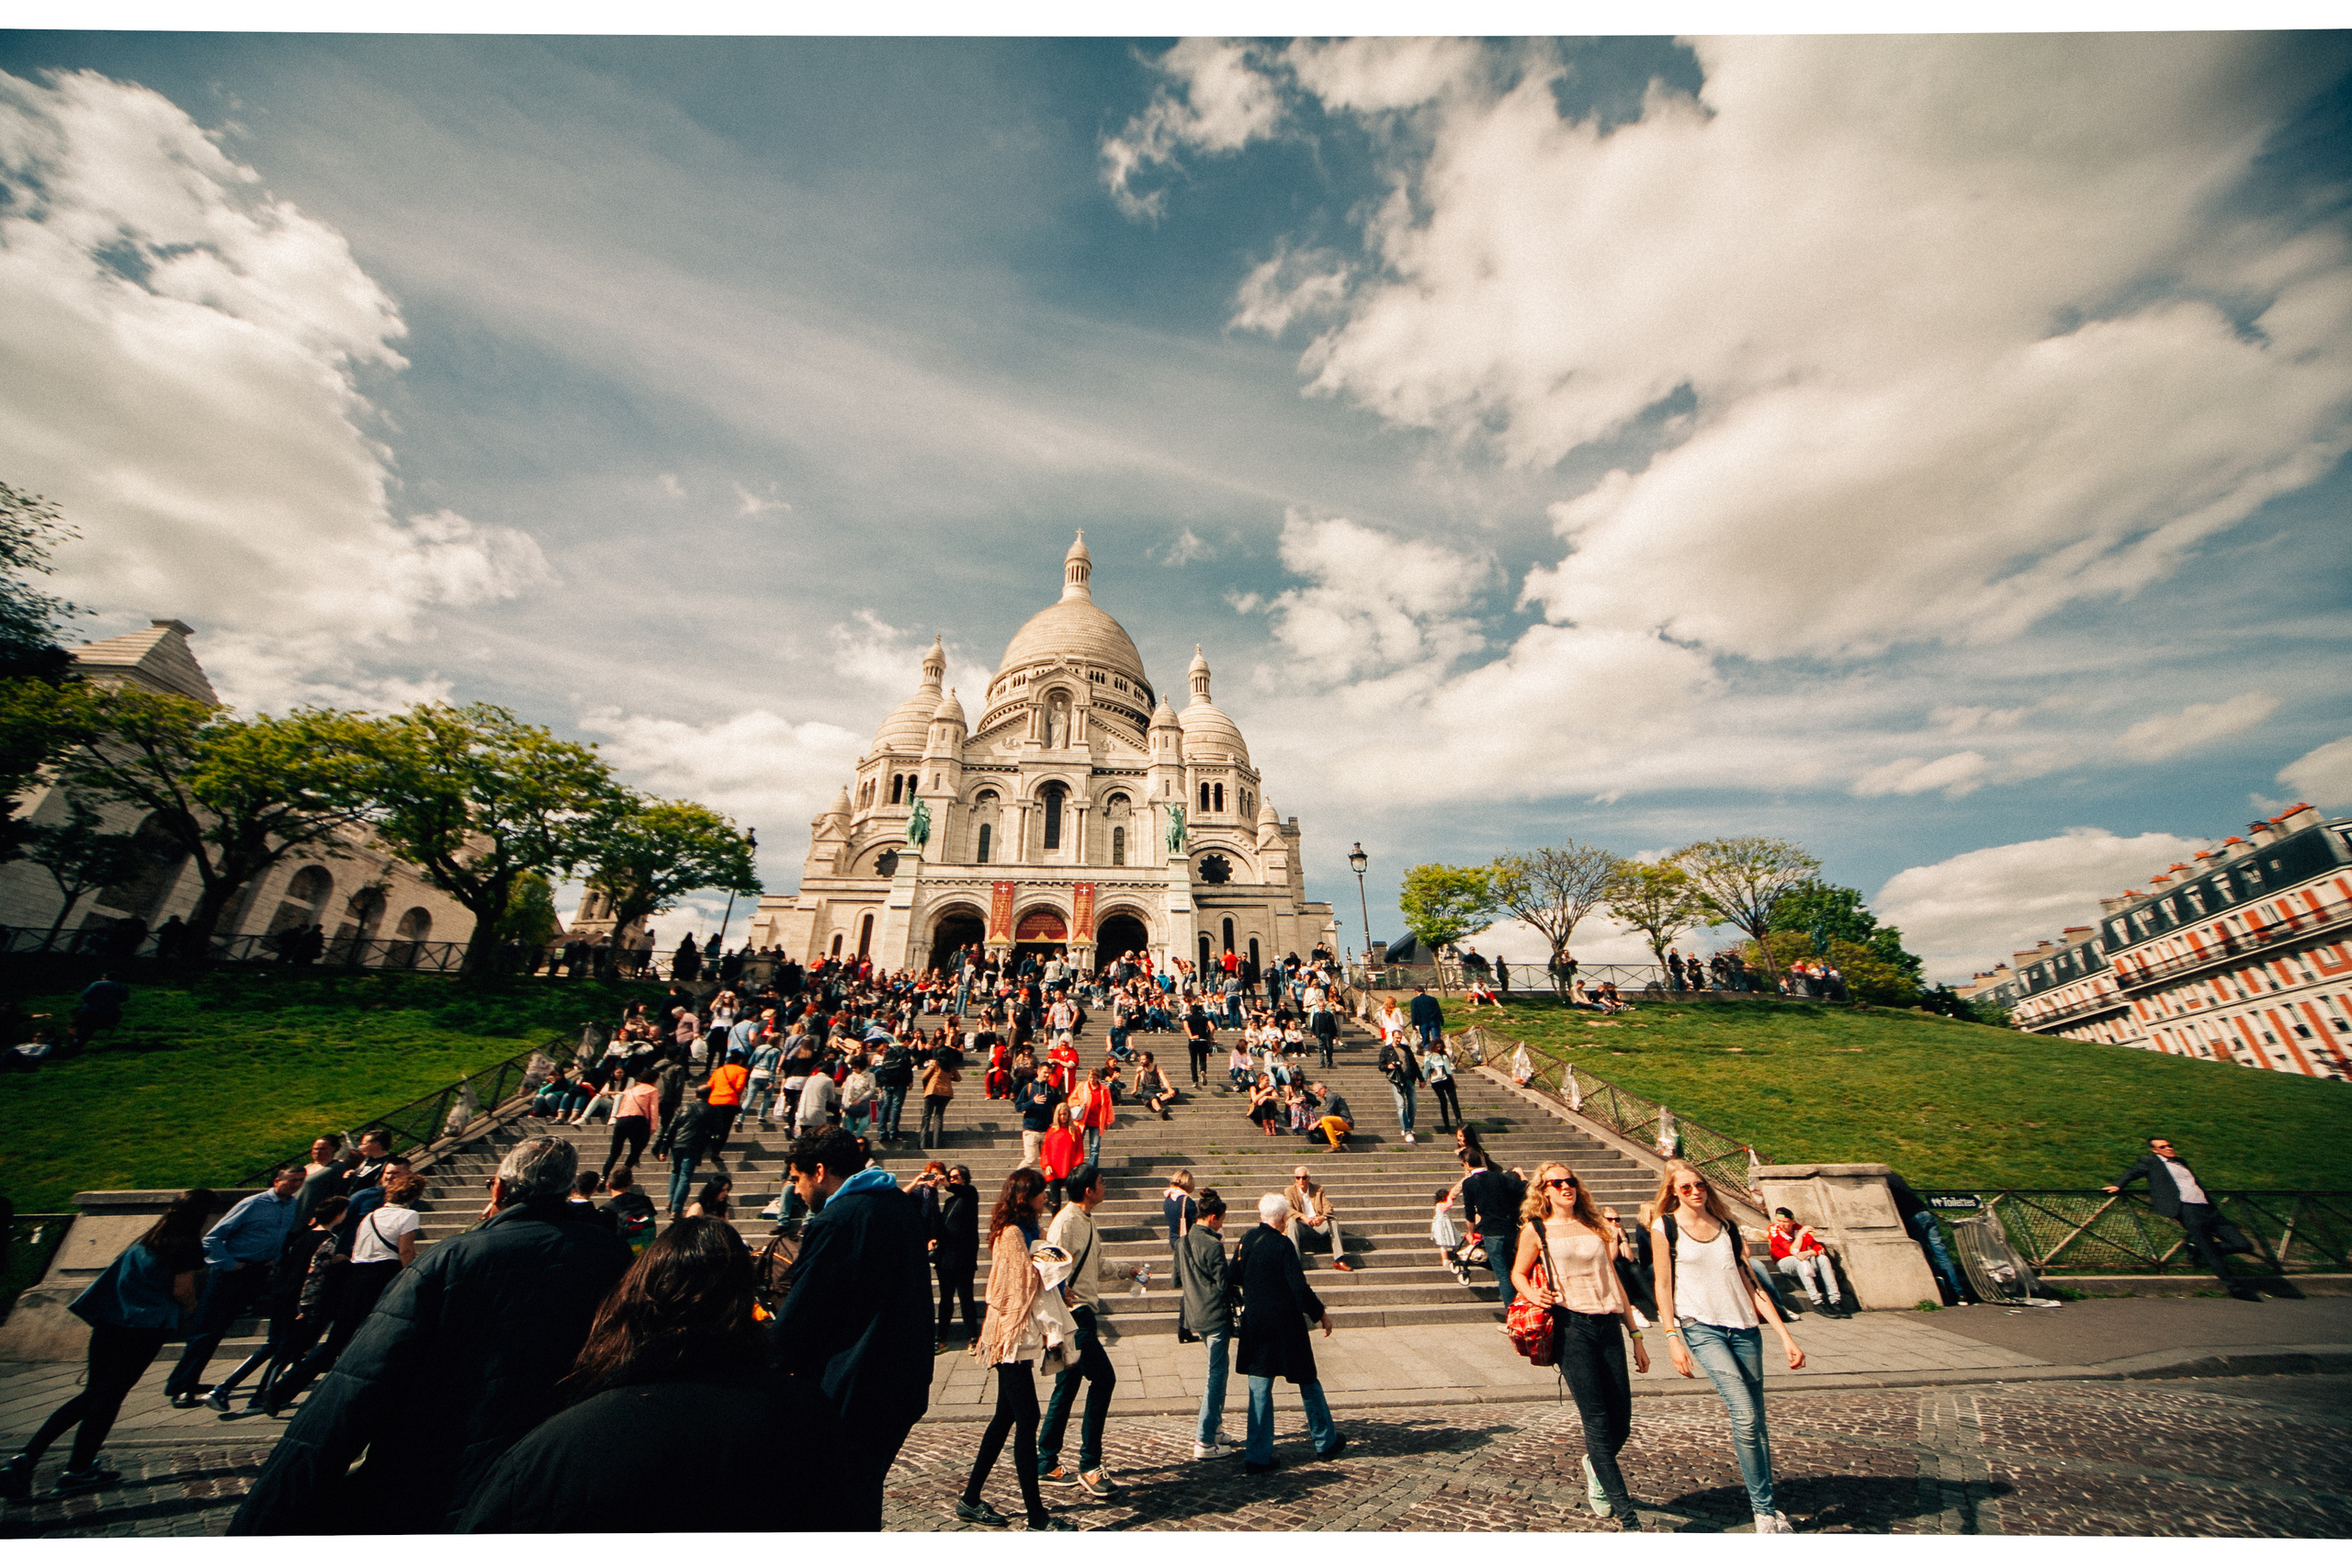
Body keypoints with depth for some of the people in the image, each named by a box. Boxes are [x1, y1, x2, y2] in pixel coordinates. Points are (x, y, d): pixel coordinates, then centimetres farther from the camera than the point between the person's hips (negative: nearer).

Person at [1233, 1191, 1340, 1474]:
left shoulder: (1246, 1241, -1)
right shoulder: (1282, 1244, -19)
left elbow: (1234, 1281, 6)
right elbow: (1299, 1287, -18)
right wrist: (1320, 1313, -2)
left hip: (1255, 1324, 4)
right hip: (1286, 1325, -4)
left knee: (1259, 1389, 12)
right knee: (1308, 1381, 17)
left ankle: (1257, 1457, 13)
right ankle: (1326, 1442, 33)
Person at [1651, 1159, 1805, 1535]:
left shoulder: (1727, 1227, 9)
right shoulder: (1664, 1227, -4)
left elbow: (1748, 1283, 13)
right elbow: (1663, 1285, -3)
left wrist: (1784, 1334, 7)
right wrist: (1672, 1338, -8)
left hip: (1744, 1327, 4)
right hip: (1700, 1327, -4)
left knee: (1755, 1421, 5)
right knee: (1744, 1415, -15)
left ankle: (1767, 1507, 23)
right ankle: (1765, 1512, 0)